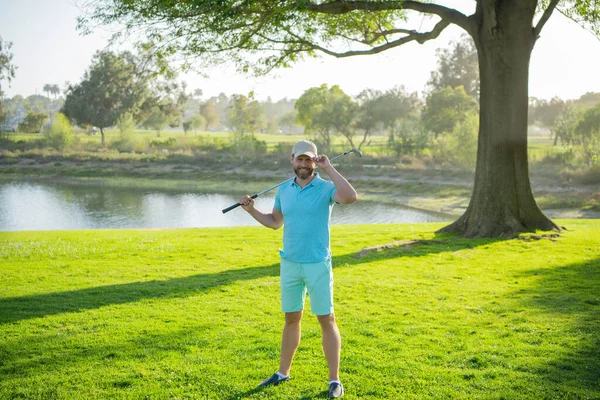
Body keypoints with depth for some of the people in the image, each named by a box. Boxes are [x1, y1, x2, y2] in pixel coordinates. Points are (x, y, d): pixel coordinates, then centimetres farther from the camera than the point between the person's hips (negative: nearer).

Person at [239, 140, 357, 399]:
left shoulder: (326, 188, -9)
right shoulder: (283, 190, 7)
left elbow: (350, 197, -31)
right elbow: (275, 222, 19)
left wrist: (329, 168, -26)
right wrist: (251, 210, 6)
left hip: (318, 265, -4)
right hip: (289, 264, 5)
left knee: (326, 320, 0)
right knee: (291, 319, 15)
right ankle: (283, 372, 26)